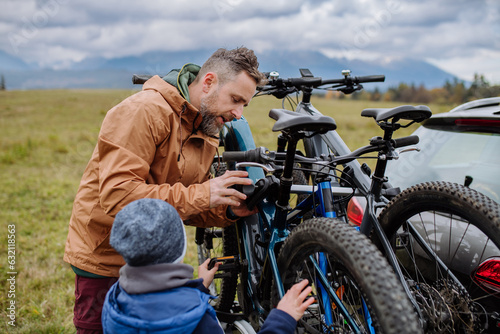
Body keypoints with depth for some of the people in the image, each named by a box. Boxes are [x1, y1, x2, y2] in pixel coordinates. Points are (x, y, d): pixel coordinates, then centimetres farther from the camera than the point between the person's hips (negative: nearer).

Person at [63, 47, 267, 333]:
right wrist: (198, 195, -31)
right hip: (105, 256, -7)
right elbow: (116, 194, -31)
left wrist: (229, 211, -10)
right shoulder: (144, 111, -22)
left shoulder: (208, 134, 6)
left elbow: (185, 207, 10)